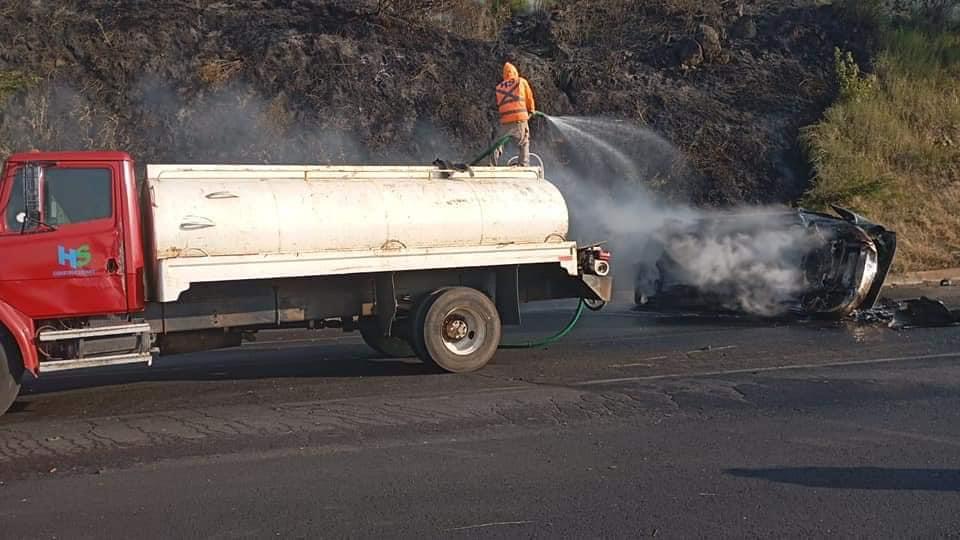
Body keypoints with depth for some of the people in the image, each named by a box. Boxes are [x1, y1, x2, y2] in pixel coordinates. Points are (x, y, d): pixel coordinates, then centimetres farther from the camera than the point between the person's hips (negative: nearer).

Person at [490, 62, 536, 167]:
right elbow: (529, 99, 15)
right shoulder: (521, 82, 9)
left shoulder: (499, 87, 16)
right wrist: (531, 111, 31)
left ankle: (492, 166, 5)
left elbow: (499, 104, 14)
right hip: (520, 119, -2)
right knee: (524, 144, 9)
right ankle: (524, 166, 1)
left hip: (505, 121, 2)